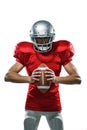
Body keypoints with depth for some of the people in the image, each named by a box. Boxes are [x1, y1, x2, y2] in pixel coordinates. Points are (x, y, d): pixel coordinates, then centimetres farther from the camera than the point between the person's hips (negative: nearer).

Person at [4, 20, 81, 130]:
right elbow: (8, 76, -9)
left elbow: (77, 79, -8)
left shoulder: (60, 52, -5)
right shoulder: (26, 53, -5)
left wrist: (57, 79, -25)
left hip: (53, 105, 0)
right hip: (32, 105, 0)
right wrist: (29, 79, -25)